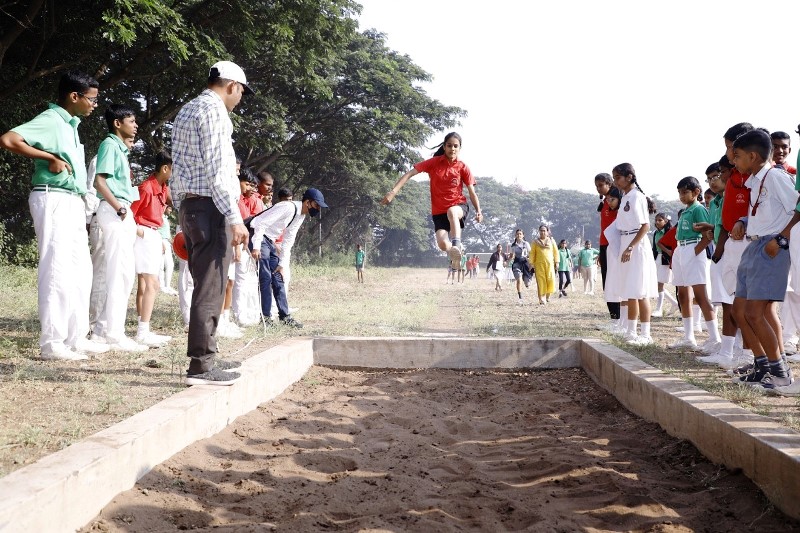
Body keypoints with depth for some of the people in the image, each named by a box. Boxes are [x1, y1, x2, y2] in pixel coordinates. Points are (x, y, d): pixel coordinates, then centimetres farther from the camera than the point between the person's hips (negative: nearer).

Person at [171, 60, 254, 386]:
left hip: (189, 205, 10)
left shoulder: (187, 111, 21)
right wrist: (235, 218, -19)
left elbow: (178, 169, 20)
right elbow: (217, 170, -18)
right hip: (210, 207, -10)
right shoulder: (214, 110, -9)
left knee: (206, 285, 14)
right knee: (211, 288, -9)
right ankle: (201, 365, -8)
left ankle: (206, 355, 19)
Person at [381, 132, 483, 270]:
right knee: (443, 244, -19)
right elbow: (409, 174, -9)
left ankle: (456, 246, -45)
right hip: (439, 211, 1)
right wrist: (393, 191, -20)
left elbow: (472, 192, 1)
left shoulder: (463, 167, -4)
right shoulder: (434, 162, -6)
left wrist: (478, 211, -12)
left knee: (452, 212, -40)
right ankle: (456, 251, 15)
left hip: (459, 206, -1)